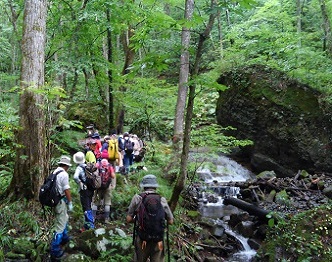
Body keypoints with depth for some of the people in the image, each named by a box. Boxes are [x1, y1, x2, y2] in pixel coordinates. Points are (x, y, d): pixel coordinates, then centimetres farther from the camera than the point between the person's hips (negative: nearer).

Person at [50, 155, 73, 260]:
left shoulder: (55, 172, 7)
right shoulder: (64, 174, -18)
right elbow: (66, 190, -19)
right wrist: (70, 203, -10)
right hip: (61, 201, -9)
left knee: (64, 219, 29)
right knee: (60, 226, -5)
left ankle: (65, 238, 47)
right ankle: (54, 250, -3)